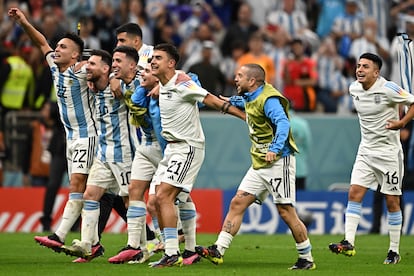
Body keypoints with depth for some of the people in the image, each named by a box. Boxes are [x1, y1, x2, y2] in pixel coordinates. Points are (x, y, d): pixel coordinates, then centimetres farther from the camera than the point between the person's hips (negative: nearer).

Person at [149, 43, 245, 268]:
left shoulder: (181, 84, -16)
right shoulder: (160, 86, 10)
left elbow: (213, 101, -15)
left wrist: (246, 116, -16)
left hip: (188, 147, -9)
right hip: (171, 148, 9)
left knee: (163, 197, -17)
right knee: (157, 202, 5)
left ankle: (172, 253, -16)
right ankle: (171, 252, 11)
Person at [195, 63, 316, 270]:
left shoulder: (268, 100, -17)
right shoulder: (251, 98, 12)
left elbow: (283, 123, -32)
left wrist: (275, 149, -41)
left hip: (278, 161, -9)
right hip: (259, 164, 9)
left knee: (286, 212, -7)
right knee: (237, 203, 1)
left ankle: (307, 259, 4)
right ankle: (218, 251, -2)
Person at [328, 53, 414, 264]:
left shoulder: (388, 89, -17)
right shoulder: (354, 89, 3)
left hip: (388, 151, -6)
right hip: (366, 150, 6)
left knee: (392, 201, 1)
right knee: (354, 193, -8)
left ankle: (394, 251, 8)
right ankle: (348, 243, -11)